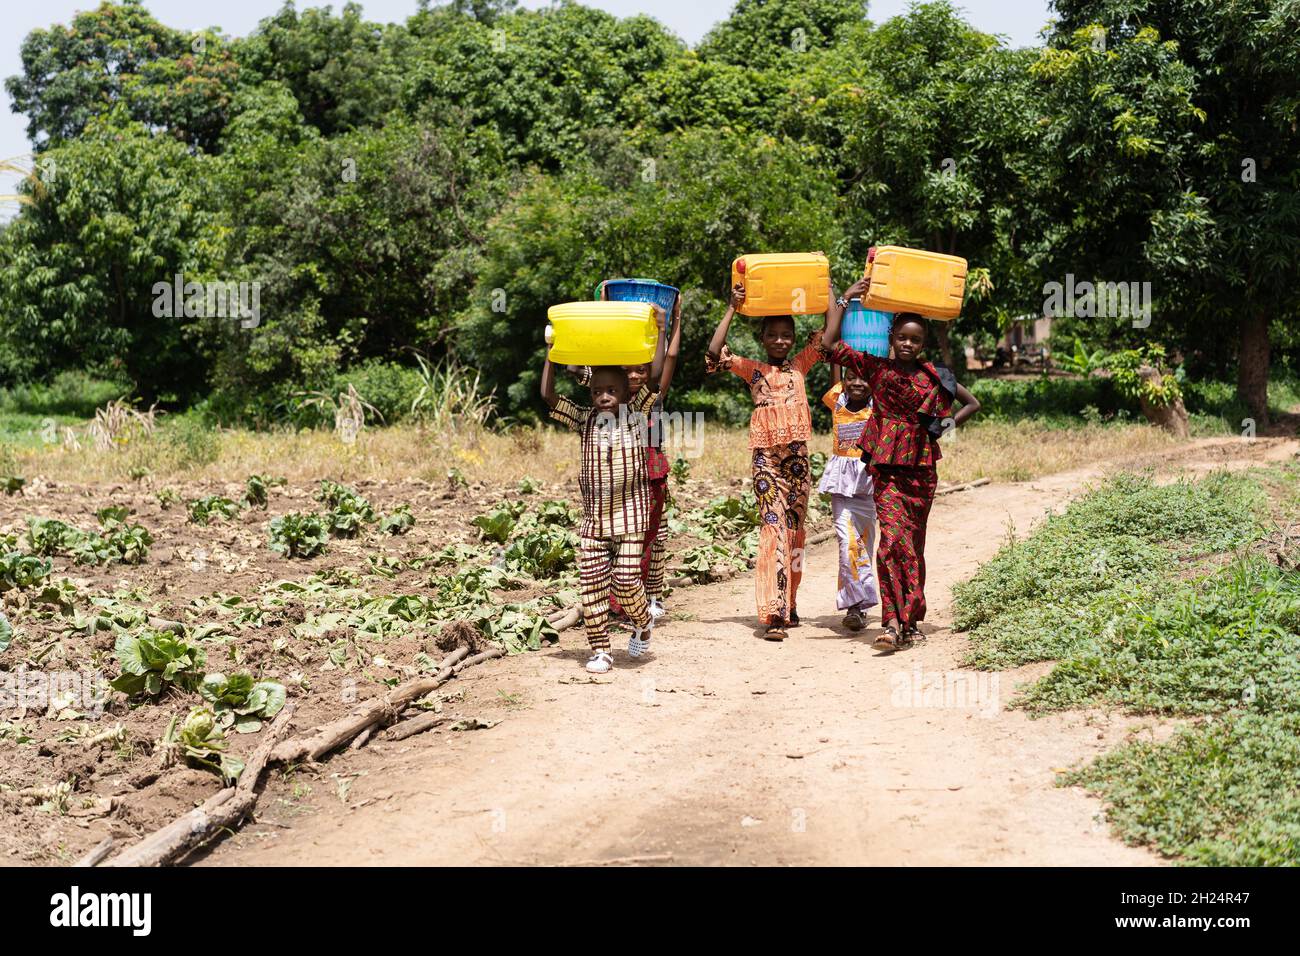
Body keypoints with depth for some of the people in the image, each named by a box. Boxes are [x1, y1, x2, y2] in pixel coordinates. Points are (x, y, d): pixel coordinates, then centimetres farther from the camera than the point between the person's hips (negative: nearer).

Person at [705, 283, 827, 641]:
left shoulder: (800, 364, 15)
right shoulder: (752, 369, 8)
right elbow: (714, 353, -5)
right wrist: (732, 309, -7)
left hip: (797, 453, 3)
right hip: (765, 454, -3)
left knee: (796, 528, 10)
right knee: (774, 526, -14)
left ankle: (789, 603, 22)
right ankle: (774, 613, -19)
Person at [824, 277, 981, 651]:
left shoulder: (934, 376, 5)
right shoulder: (876, 368, 2)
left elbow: (973, 403, 17)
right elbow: (832, 343, -4)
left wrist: (950, 422, 2)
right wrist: (844, 299, 1)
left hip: (922, 468, 2)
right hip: (886, 467, -2)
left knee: (914, 542, 8)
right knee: (894, 537, -16)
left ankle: (909, 620, 18)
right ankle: (894, 622, -20)